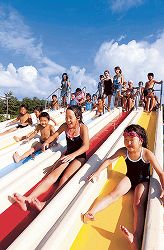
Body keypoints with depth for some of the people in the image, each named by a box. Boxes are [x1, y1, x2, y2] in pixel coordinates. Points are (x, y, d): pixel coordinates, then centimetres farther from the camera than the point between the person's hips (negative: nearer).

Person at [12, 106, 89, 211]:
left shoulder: (83, 128, -16)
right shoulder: (65, 126, 0)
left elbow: (86, 146, -29)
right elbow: (55, 135, 14)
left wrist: (73, 155, -46)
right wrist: (47, 141, -7)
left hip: (80, 156, -4)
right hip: (68, 154, 4)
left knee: (65, 177, -29)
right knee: (54, 173, -20)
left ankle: (47, 204, -46)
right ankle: (28, 199, -36)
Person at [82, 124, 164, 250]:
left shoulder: (147, 154, -24)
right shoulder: (123, 151, -14)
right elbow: (109, 160, -12)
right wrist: (98, 172, -24)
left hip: (143, 181, -3)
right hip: (129, 177, 3)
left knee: (138, 204, -25)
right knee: (114, 194, -19)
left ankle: (136, 238, -42)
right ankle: (91, 212, -32)